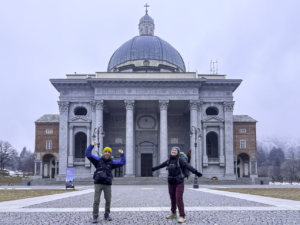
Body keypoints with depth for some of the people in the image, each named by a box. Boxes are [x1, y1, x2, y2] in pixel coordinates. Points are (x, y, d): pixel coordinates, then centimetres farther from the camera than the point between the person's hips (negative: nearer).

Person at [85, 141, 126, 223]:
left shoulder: (112, 162, 10)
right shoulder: (98, 160, 4)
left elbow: (122, 163, 12)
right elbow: (88, 154, -2)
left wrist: (122, 154, 5)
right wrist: (92, 146, -9)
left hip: (107, 184, 3)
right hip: (98, 184, -2)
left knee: (108, 201, 9)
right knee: (96, 201, -5)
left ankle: (107, 215, 25)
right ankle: (95, 217, 2)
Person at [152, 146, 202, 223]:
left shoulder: (180, 160, -13)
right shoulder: (169, 160, 5)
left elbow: (188, 166, -27)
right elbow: (162, 165, 24)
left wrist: (196, 172, -43)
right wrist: (154, 168, 40)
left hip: (179, 183, -6)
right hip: (171, 183, 6)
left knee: (179, 199, -13)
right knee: (173, 199, 16)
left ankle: (182, 217, -5)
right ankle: (173, 214, 34)